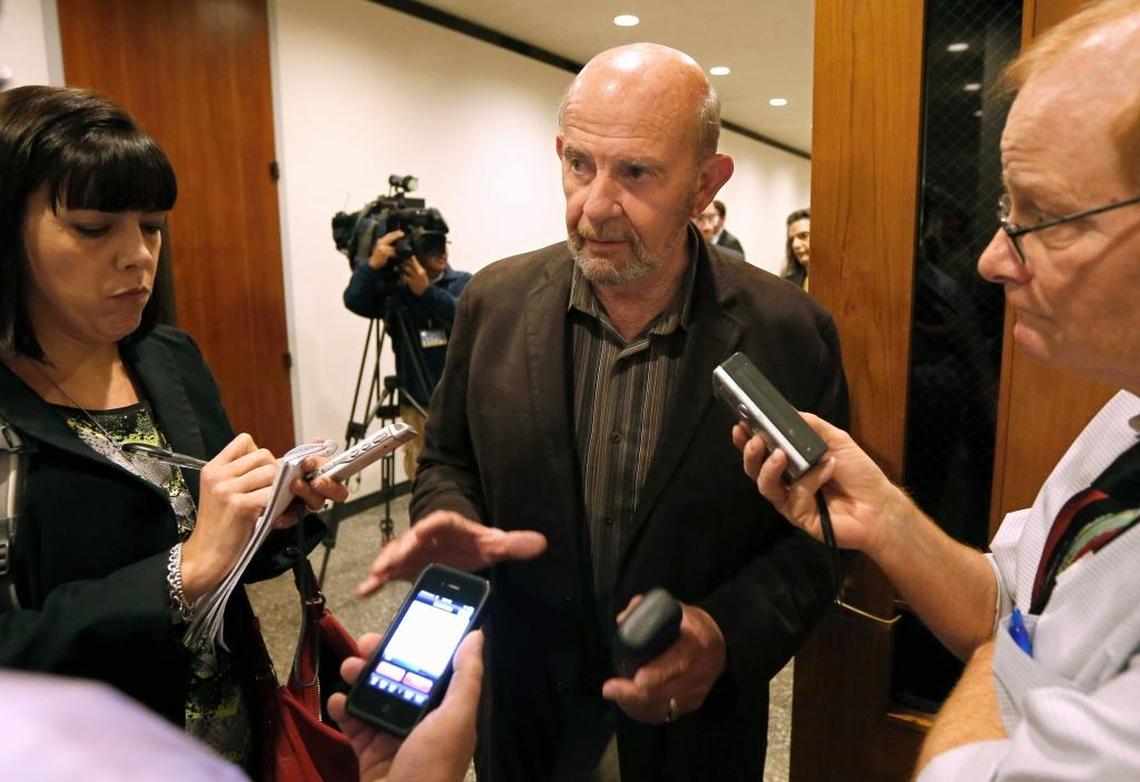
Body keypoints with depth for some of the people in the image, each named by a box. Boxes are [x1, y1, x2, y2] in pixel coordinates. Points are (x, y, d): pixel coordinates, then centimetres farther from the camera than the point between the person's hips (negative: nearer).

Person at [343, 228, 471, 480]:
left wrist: (427, 291, -26)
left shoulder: (462, 283, 3)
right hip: (417, 407, 1)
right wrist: (373, 264, -31)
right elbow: (354, 300, -15)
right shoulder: (394, 289, 2)